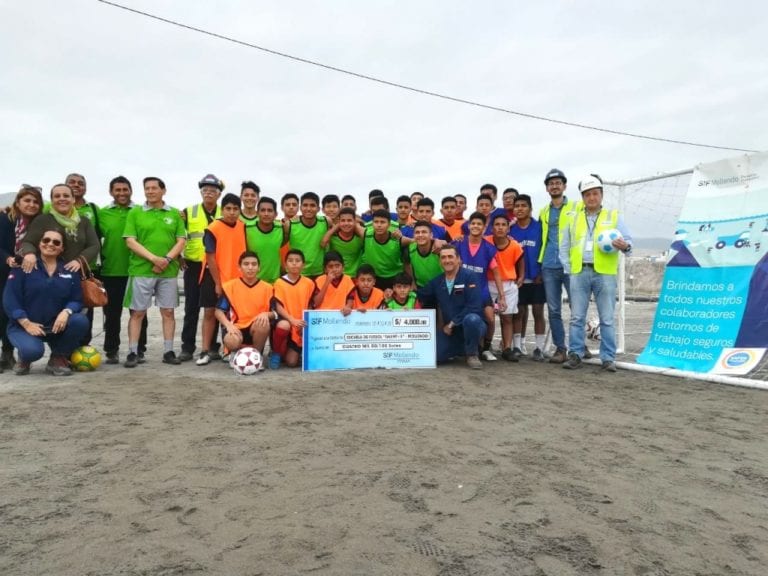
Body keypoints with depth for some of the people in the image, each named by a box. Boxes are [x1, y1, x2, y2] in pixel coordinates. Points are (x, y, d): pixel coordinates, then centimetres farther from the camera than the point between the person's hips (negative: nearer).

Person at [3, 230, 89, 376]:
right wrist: (26, 323, -18)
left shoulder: (69, 271, 5)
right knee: (32, 350, -34)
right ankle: (24, 359, 9)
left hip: (56, 326, 3)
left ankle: (58, 359, -2)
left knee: (80, 321, -27)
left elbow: (76, 300, 2)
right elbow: (10, 299, -8)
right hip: (23, 325, -3)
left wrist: (66, 312, -22)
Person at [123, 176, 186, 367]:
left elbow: (181, 241, 5)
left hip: (169, 272, 2)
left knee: (168, 312, 6)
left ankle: (168, 351, 13)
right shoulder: (135, 213, 5)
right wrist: (154, 258, -15)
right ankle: (132, 353, 7)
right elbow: (130, 241, -3)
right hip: (141, 271, -2)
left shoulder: (174, 214, 10)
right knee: (137, 312, 1)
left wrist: (167, 259, -12)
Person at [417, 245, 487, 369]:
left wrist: (452, 323, -17)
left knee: (471, 319, -38)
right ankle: (463, 348, 16)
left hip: (473, 326, -5)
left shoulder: (470, 277, -12)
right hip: (450, 330, 5)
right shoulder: (436, 282, 5)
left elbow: (474, 307, -21)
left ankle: (472, 354, -10)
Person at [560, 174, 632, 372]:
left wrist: (624, 246, -20)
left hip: (605, 273, -1)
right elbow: (564, 246, 14)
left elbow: (628, 240, 3)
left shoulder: (614, 216, 9)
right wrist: (568, 268, 4)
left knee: (607, 319, 1)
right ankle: (575, 354, 12)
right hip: (579, 273, 2)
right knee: (577, 317, 4)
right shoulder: (573, 218, 13)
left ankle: (608, 358, 8)